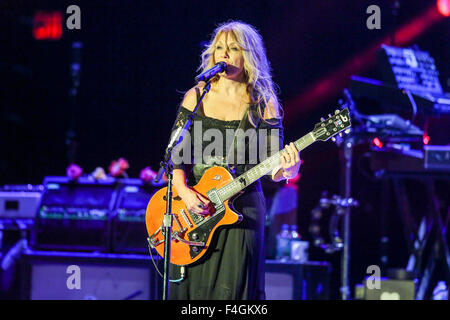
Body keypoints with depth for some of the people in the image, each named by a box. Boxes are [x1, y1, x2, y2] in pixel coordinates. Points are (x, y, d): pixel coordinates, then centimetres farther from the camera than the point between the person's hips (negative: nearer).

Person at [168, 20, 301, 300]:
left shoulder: (262, 104, 0)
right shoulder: (196, 97, 5)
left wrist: (286, 170, -26)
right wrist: (184, 192, -13)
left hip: (242, 207, -2)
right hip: (194, 204, 2)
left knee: (231, 289, -4)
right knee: (192, 287, 2)